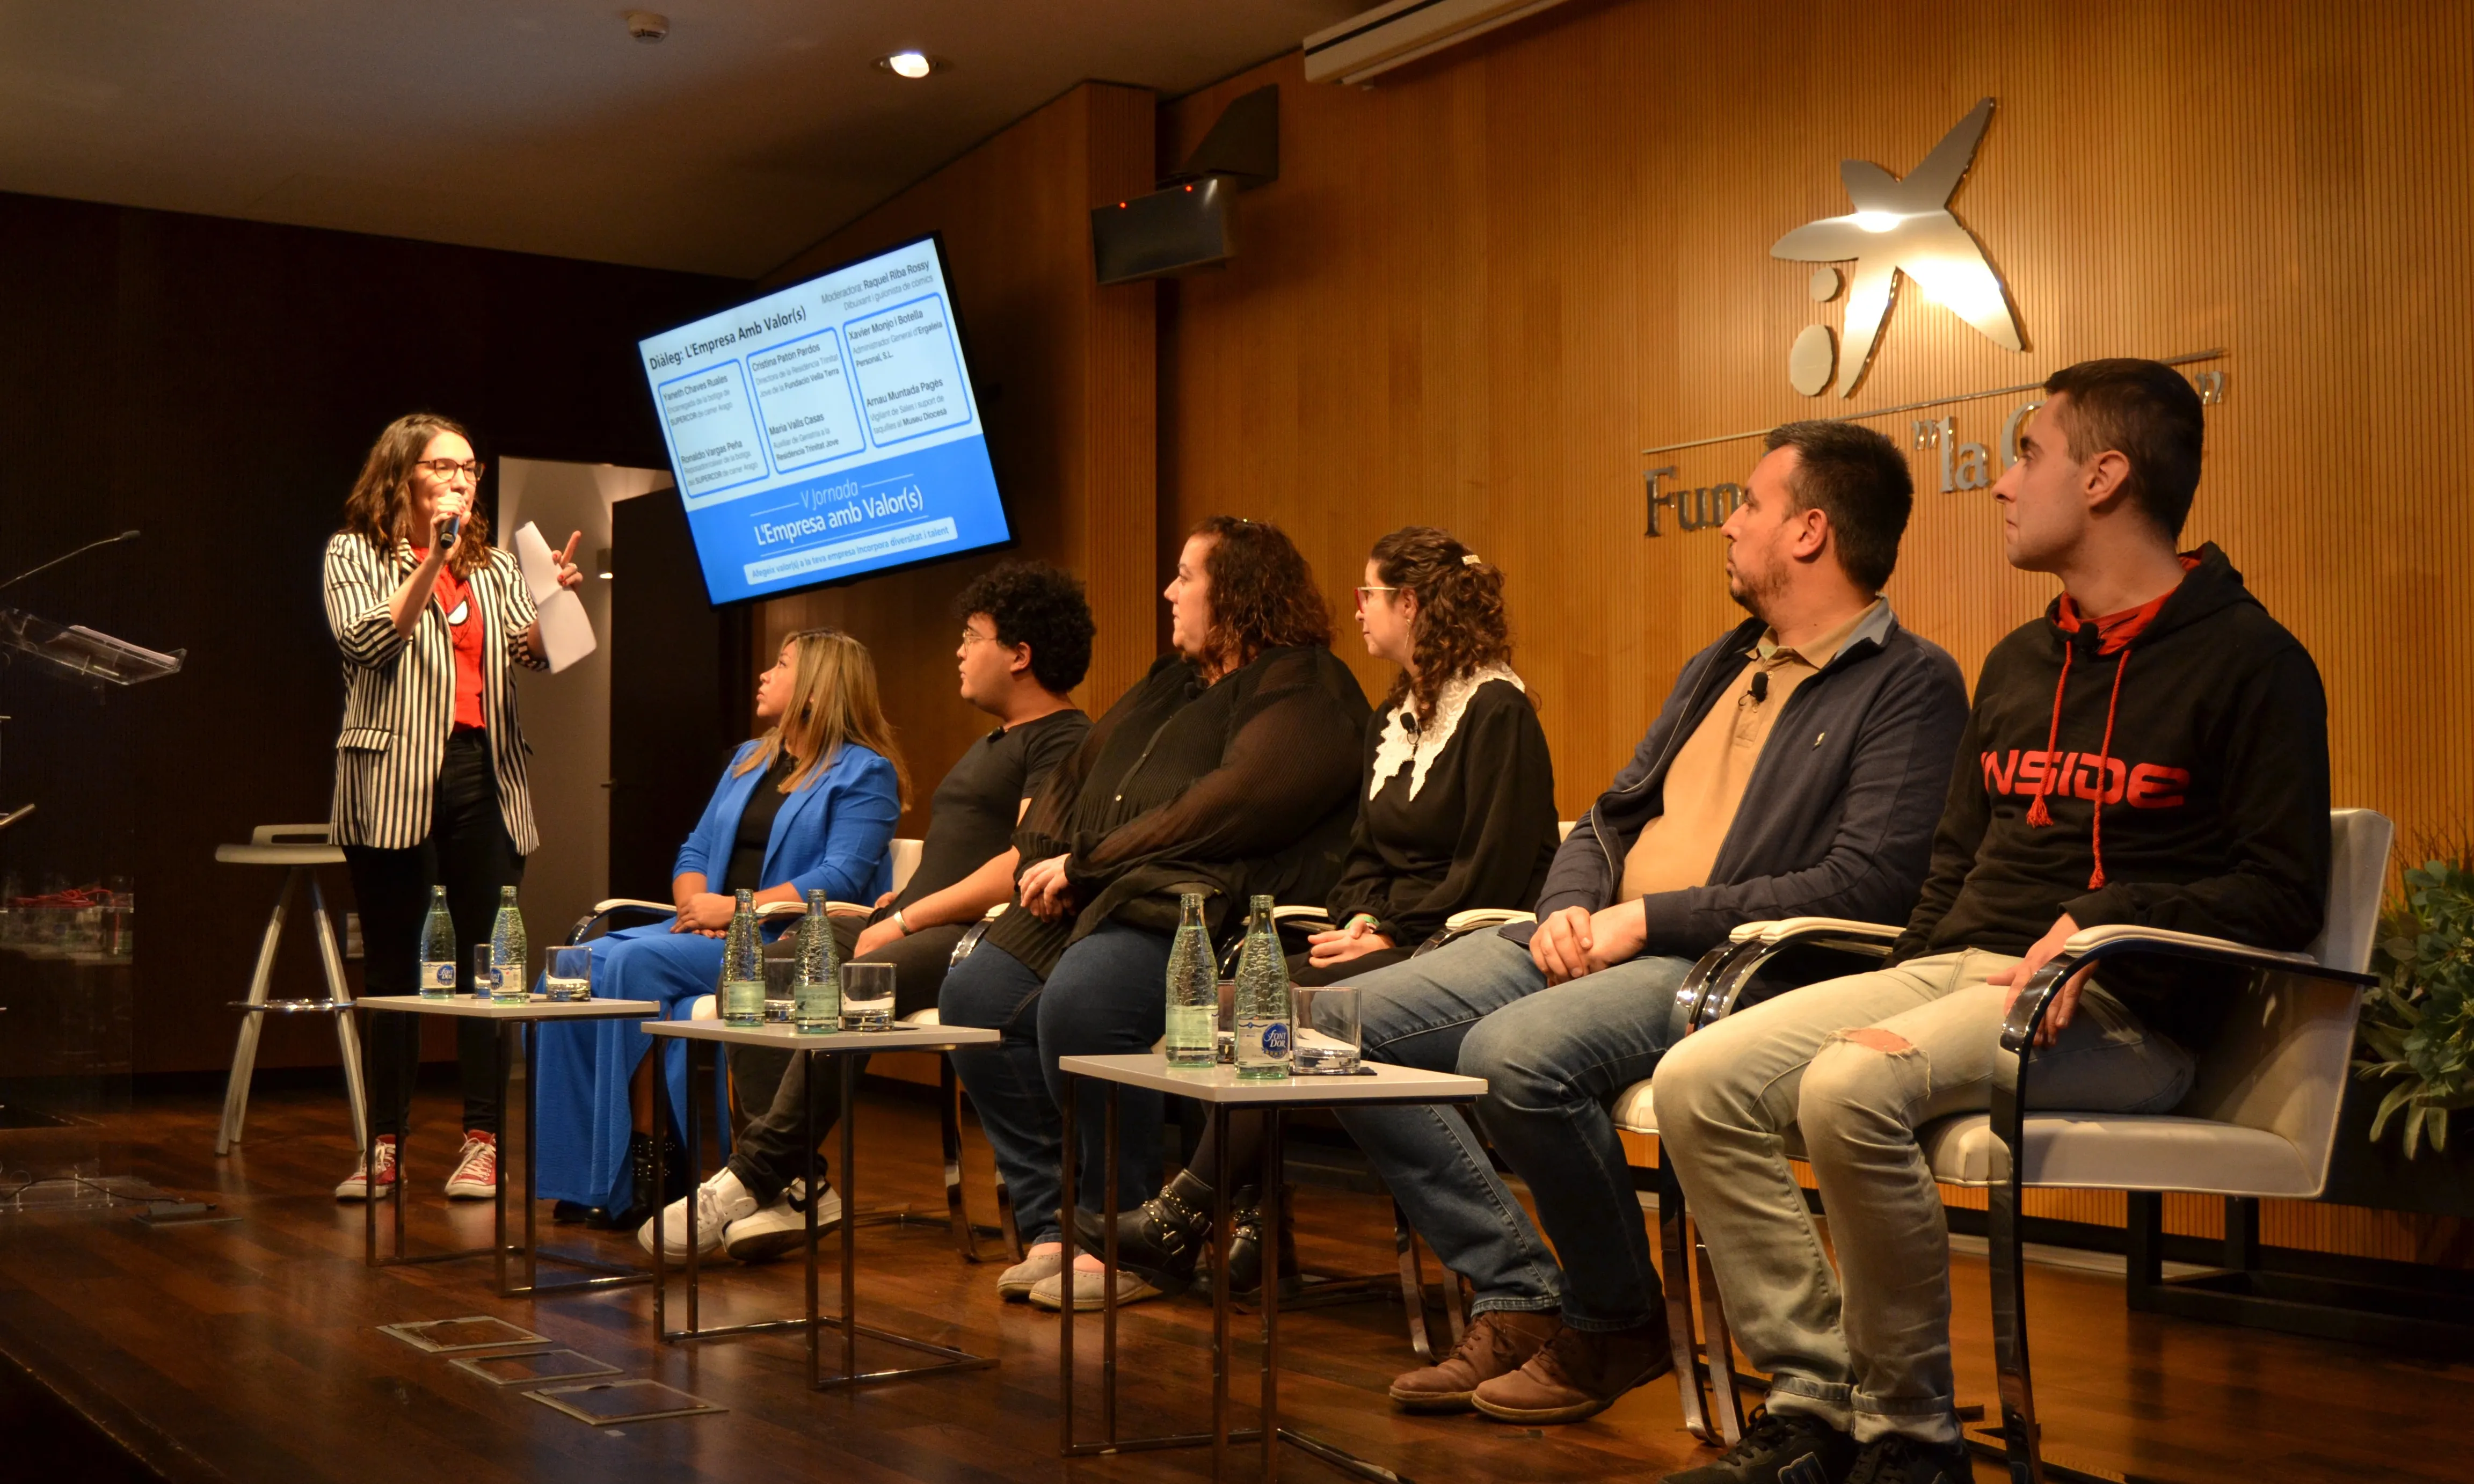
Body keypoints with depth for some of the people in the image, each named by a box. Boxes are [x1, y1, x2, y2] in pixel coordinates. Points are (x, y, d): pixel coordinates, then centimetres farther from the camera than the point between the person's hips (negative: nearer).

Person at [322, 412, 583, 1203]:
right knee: (392, 964, 2)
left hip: (482, 774, 3)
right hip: (394, 780, -3)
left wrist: (556, 599, -15)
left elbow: (537, 653, 5)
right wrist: (432, 560, -17)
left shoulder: (494, 565, 16)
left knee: (488, 960, -1)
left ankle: (484, 1138, 4)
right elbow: (366, 641, -11)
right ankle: (384, 1144, 9)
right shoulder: (355, 554, 5)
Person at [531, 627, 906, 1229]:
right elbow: (697, 848, 20)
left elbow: (840, 879, -14)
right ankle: (581, 1170, -18)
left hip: (786, 948, -8)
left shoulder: (864, 773, -1)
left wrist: (735, 908, -18)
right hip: (708, 931, 8)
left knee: (635, 962, -29)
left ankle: (641, 1162, -23)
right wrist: (695, 902, -4)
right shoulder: (748, 759, 24)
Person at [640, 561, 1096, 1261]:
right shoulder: (992, 744, 30)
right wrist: (893, 906, 10)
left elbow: (1026, 864, -17)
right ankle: (796, 1187, -15)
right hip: (913, 928, 10)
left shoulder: (1063, 740, -4)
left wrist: (907, 919, -15)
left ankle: (748, 1184, -26)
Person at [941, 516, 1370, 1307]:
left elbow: (1232, 807, -18)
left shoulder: (1301, 691, -4)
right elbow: (1073, 778, 26)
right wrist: (1047, 858, 3)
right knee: (975, 995, -11)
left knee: (1080, 1003, -33)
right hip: (1091, 904, 10)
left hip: (1199, 908, -9)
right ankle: (1051, 1227, -7)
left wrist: (1089, 864, -15)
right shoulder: (1169, 685, 26)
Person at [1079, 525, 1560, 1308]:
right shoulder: (1392, 719, 21)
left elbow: (1495, 870, -14)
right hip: (1391, 940, 8)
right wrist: (1361, 917, 0)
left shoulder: (1497, 709, -7)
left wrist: (1395, 932, -15)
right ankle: (1248, 1223, -19)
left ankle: (1180, 1222, -19)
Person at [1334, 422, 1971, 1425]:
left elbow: (1867, 885, -17)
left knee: (1515, 1053, -35)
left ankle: (1615, 1323, -7)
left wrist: (1649, 920, -16)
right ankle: (1520, 1299, -1)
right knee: (1350, 1026, -6)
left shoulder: (1911, 685, -5)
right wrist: (1569, 911, 0)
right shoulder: (1720, 666, 22)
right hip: (1595, 943, 9)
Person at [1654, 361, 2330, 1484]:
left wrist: (2104, 922, -21)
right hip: (1955, 969, 7)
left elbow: (2284, 890, -9)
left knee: (1851, 1089, -33)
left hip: (2120, 1012, -7)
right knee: (1698, 1082, -13)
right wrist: (1905, 980, 11)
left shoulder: (2248, 662, -2)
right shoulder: (2017, 663, 21)